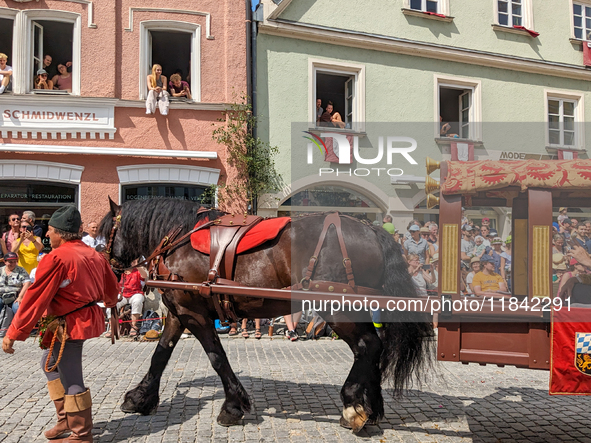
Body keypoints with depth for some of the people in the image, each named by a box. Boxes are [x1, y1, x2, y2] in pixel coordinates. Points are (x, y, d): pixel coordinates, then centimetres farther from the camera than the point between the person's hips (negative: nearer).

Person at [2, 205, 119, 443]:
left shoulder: (56, 258, -18)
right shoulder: (93, 254, 6)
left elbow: (35, 299, -18)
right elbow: (111, 285, 18)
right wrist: (110, 301, 42)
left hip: (70, 325, -9)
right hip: (89, 316, 9)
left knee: (71, 381, 3)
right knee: (50, 362, 24)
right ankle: (66, 419, 32)